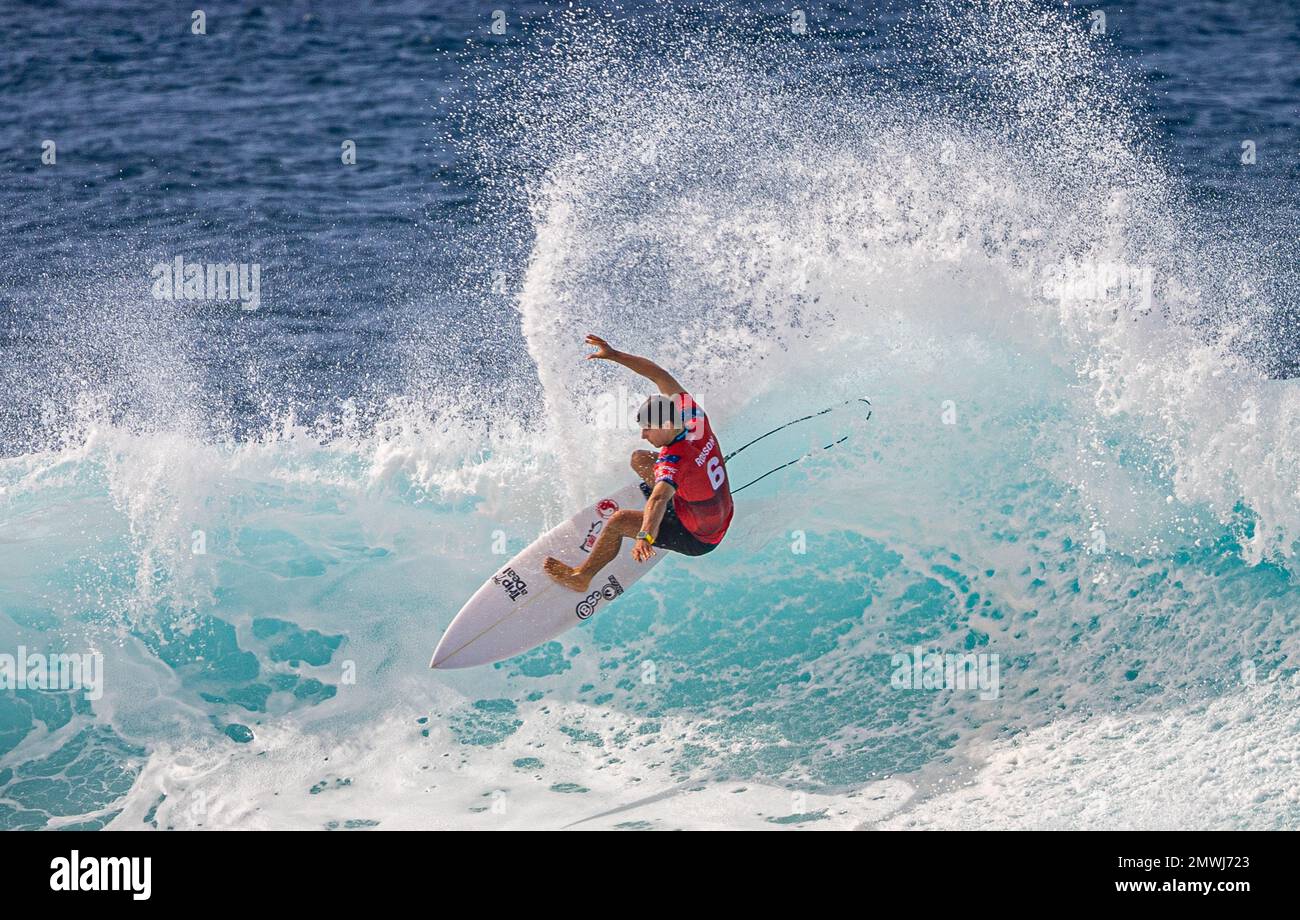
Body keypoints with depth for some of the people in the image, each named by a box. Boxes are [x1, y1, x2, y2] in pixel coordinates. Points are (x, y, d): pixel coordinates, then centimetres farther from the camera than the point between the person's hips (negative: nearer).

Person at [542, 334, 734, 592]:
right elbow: (661, 377, -8)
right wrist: (614, 355, -6)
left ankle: (582, 576, 4)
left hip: (698, 539, -8)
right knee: (639, 459, 16)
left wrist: (645, 537, -69)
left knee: (619, 521, -15)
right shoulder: (695, 419, -15)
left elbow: (659, 500, -53)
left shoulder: (675, 461, -35)